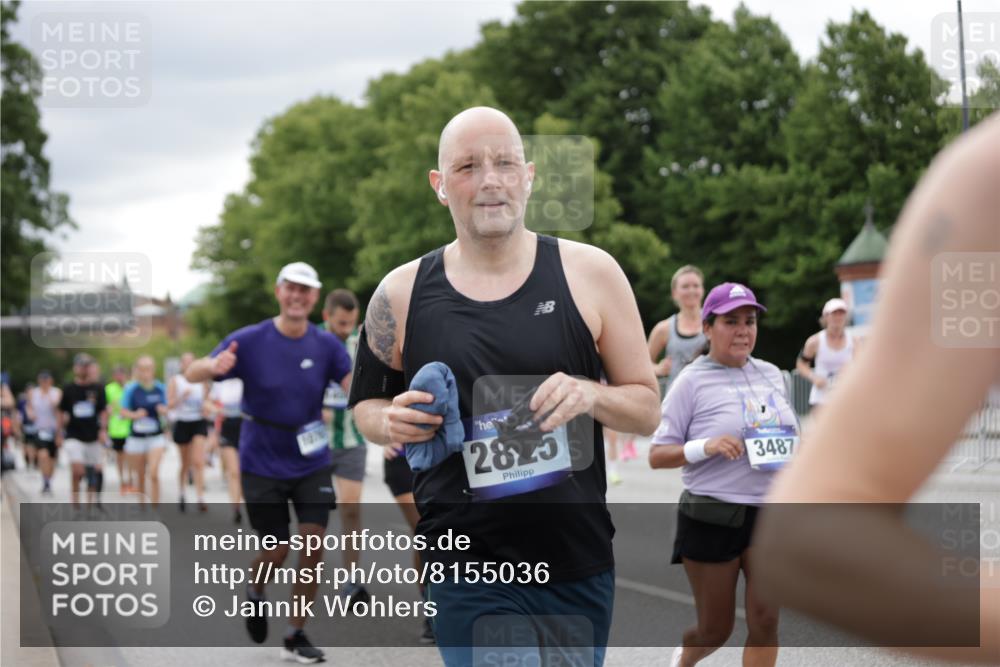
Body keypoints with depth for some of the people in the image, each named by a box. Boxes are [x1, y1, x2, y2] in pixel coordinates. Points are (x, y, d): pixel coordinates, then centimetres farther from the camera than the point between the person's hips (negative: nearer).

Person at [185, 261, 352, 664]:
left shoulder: (326, 345, -3)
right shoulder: (250, 341, -10)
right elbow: (192, 374, -16)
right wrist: (214, 366, -41)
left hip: (312, 463, 2)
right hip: (263, 465, -2)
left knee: (312, 544, -8)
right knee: (278, 550, -1)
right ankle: (255, 593, 35)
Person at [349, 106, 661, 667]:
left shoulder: (591, 273, 0)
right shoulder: (402, 295, 1)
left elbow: (648, 408, 6)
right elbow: (366, 402, 16)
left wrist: (590, 394, -16)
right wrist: (393, 423, -8)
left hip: (581, 566, 2)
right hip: (469, 575, -2)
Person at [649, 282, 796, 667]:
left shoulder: (771, 375, 9)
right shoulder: (692, 381, -7)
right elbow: (657, 456, -8)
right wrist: (706, 447, -23)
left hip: (771, 515, 4)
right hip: (712, 518, -4)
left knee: (765, 619, -7)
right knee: (715, 630, 8)